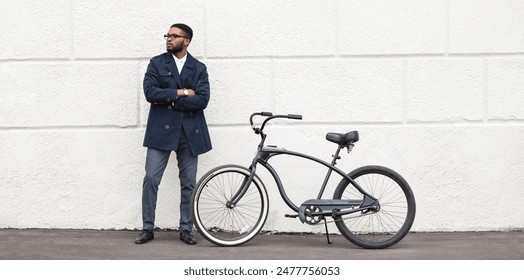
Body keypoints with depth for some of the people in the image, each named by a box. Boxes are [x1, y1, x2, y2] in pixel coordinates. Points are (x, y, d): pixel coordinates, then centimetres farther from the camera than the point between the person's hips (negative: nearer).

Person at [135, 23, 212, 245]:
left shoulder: (199, 68, 7)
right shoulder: (156, 63, 5)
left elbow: (202, 100, -8)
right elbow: (150, 92, -9)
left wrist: (169, 100, -11)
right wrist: (180, 92, -11)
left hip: (189, 133, 1)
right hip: (161, 130, -1)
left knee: (189, 183, 6)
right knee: (151, 180, -4)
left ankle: (186, 229, 17)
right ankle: (148, 228, 8)